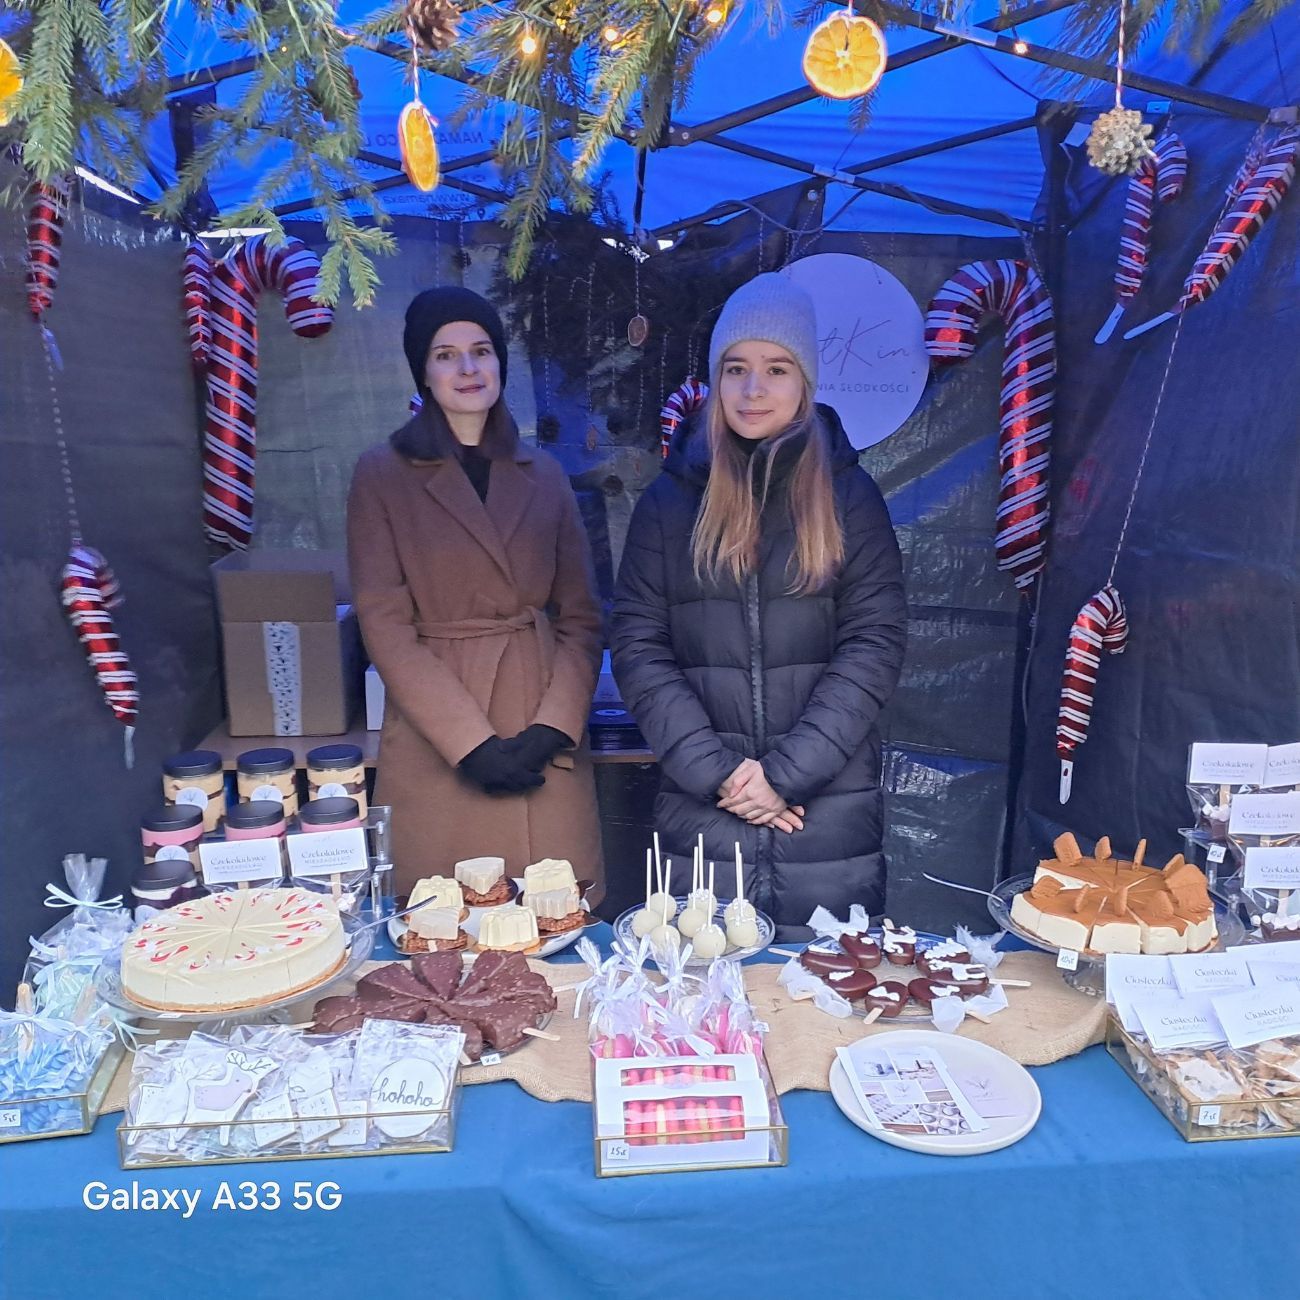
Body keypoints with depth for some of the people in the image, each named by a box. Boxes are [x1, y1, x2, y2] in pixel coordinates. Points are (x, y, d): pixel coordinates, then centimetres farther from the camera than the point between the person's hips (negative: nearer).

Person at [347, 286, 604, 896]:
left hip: (547, 751, 3)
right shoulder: (382, 474, 1)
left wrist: (553, 729, -7)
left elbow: (580, 616, 8)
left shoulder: (543, 474, 10)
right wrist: (474, 744, -12)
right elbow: (385, 625, -5)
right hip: (436, 752, -2)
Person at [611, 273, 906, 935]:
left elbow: (873, 647, -3)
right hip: (699, 812, 1)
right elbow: (638, 649, 0)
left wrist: (785, 772, -11)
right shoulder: (669, 498, 6)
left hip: (831, 813, 0)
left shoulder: (848, 495, 4)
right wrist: (717, 770, -10)